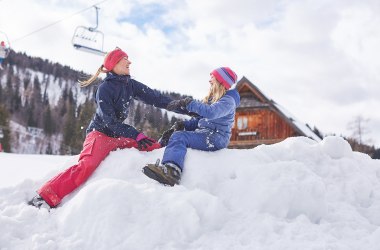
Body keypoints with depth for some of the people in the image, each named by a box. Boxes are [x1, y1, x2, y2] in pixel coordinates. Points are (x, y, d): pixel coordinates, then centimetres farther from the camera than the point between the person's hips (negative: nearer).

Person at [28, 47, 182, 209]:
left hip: (120, 135, 8)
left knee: (156, 148, -3)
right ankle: (45, 198, -34)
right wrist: (136, 135, -28)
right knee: (87, 166, -33)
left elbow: (155, 98, 3)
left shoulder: (131, 85, 6)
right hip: (101, 134, -8)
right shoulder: (104, 89, -13)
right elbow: (109, 122, -18)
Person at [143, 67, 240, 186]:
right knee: (170, 135, 2)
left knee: (180, 137, -32)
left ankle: (171, 171, -55)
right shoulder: (211, 99, 24)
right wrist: (182, 124, 1)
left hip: (216, 137, -10)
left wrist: (187, 103, -24)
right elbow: (200, 119, 20)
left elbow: (210, 112, -26)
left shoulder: (228, 100, -5)